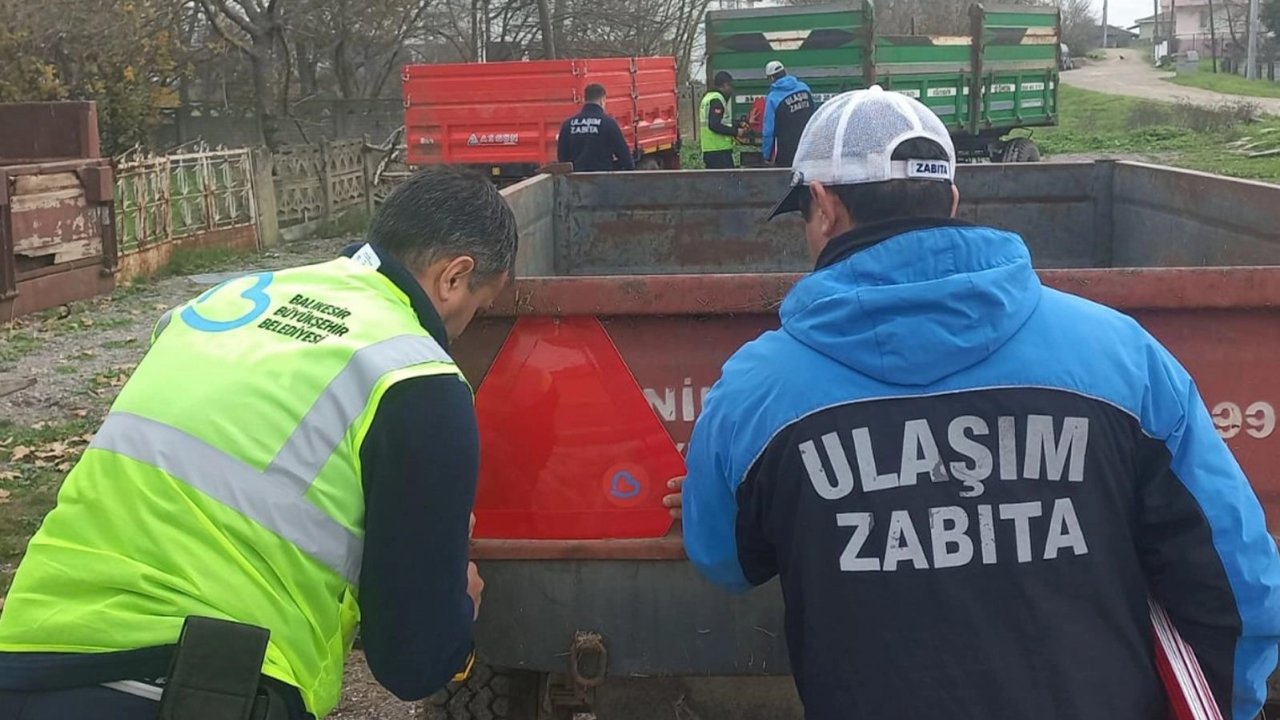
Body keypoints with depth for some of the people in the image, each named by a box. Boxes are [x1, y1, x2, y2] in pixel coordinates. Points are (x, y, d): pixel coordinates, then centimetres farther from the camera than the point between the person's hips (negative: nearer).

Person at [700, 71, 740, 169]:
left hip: (708, 150, 10)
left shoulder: (708, 97, 20)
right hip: (719, 151, -10)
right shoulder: (717, 100, -12)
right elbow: (715, 125, -22)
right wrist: (735, 132, -14)